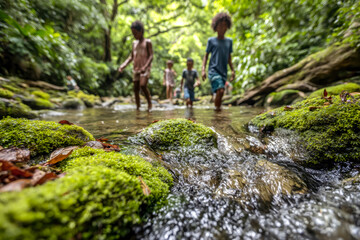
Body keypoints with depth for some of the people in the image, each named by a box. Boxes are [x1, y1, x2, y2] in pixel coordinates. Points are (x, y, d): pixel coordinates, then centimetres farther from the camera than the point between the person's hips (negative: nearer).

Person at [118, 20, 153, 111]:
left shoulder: (147, 42, 5)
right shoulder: (134, 43, 21)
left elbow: (151, 56, -6)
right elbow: (131, 57, 20)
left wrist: (145, 66, -23)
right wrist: (124, 65, 4)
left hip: (145, 69, -6)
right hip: (135, 69, 6)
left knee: (143, 86, -25)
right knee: (136, 89, 3)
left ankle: (149, 103, -6)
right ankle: (138, 107, 14)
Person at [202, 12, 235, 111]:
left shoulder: (229, 41, 16)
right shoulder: (211, 40, 5)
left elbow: (229, 57, 21)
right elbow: (206, 56, 6)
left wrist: (232, 70, 15)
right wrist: (203, 70, -6)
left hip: (223, 72, 4)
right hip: (213, 70, -4)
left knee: (219, 92, 4)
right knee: (220, 90, -23)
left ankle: (217, 108, 18)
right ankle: (217, 108, -8)